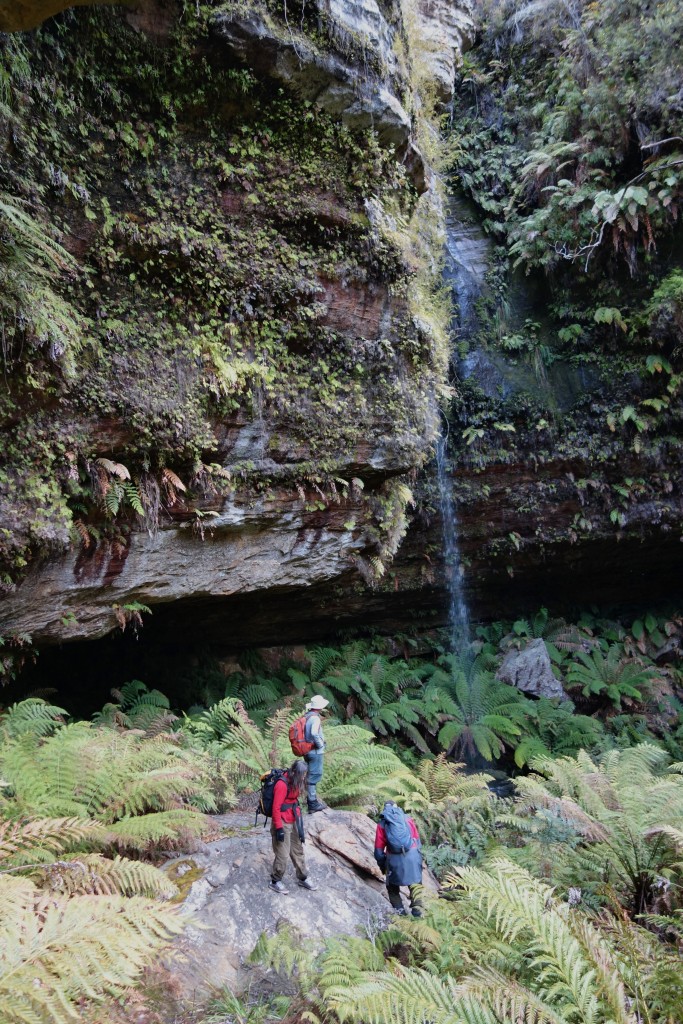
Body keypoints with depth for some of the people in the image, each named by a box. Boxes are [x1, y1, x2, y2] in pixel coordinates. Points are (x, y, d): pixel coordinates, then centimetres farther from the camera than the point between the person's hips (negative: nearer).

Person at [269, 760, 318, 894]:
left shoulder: (294, 783, 4)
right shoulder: (282, 784, -24)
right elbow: (276, 808, -22)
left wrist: (298, 820, 19)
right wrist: (279, 828, -21)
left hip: (293, 822, 9)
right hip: (283, 824, -9)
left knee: (298, 850, 17)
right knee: (282, 854, -1)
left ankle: (302, 879, 31)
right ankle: (275, 882, 17)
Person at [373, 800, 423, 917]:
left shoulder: (382, 824, 7)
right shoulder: (407, 819, 11)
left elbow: (379, 848, 7)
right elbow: (417, 839, 14)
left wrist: (382, 864, 18)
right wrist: (418, 855, 23)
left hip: (394, 858, -1)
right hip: (412, 854, 1)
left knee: (392, 885, 18)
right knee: (415, 882, 13)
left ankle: (399, 909, 12)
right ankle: (417, 907, -1)